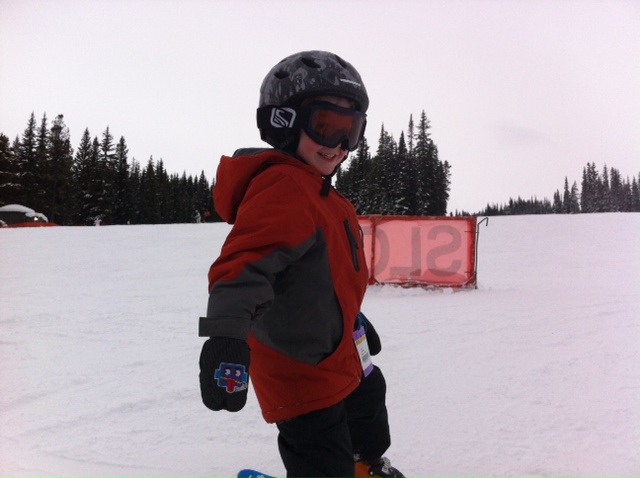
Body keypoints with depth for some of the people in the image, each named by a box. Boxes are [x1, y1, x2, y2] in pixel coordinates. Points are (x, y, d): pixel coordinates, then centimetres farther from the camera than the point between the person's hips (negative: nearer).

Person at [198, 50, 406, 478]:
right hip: (300, 372, -11)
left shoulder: (318, 193, 8)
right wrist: (227, 334, -54)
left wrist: (353, 319, 32)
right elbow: (245, 264, -40)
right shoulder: (282, 189, -25)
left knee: (368, 394, 32)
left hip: (339, 357, 11)